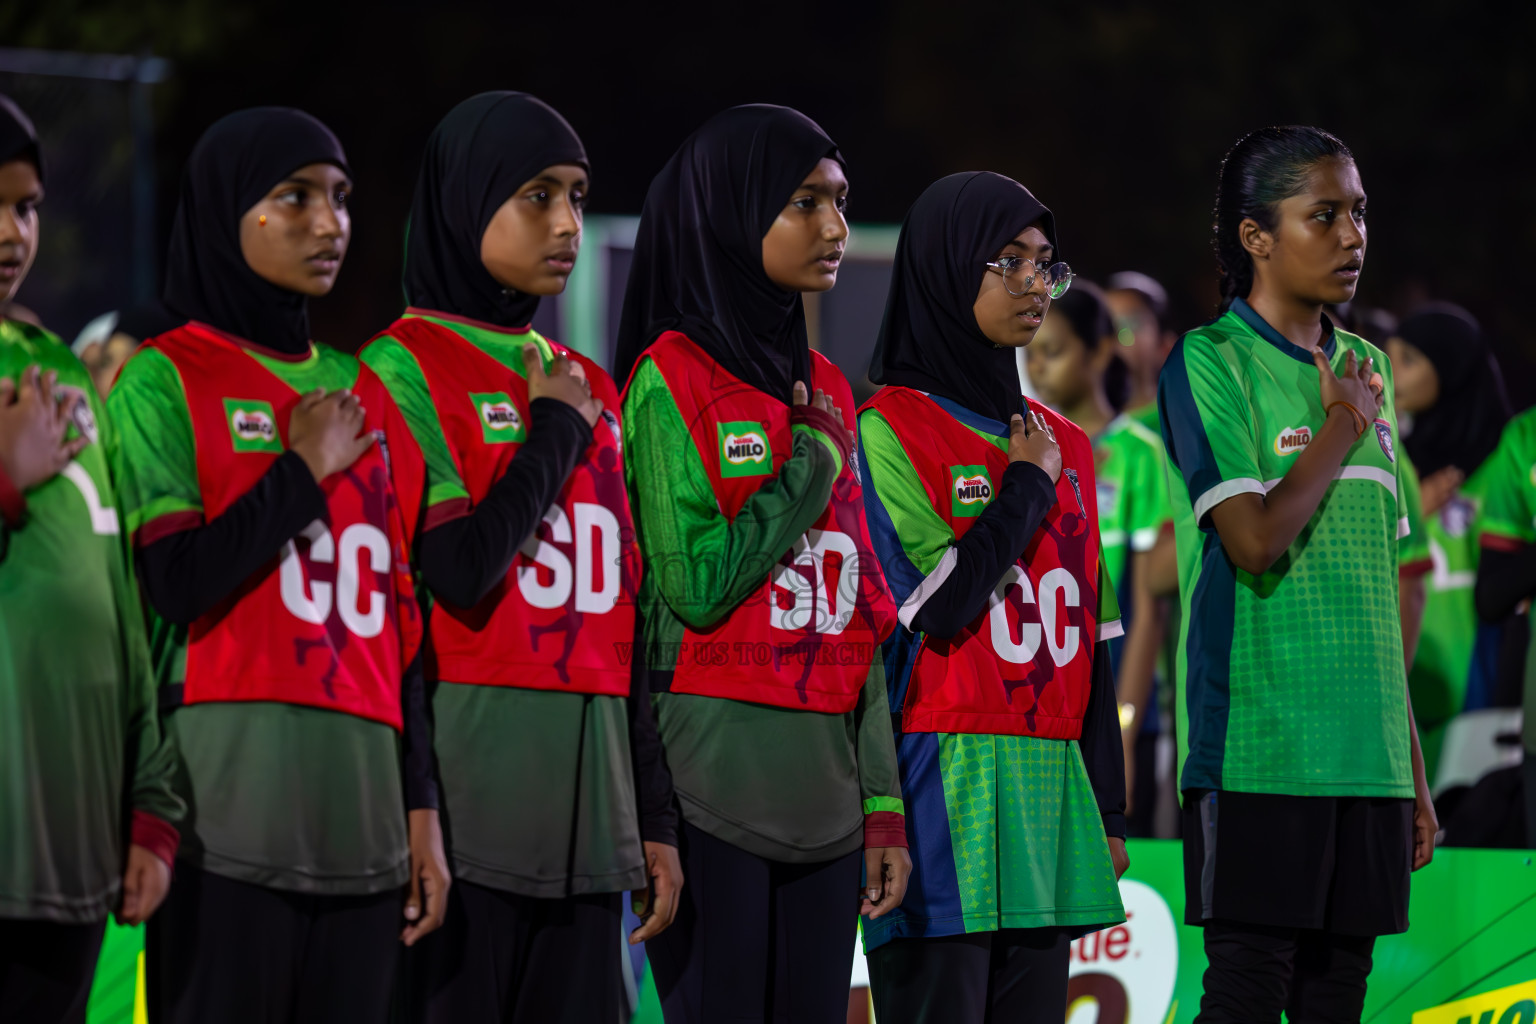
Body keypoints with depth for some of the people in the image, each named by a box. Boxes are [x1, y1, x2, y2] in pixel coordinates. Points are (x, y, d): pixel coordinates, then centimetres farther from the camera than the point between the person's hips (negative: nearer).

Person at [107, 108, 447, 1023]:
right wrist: (304, 472, -4)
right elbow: (172, 583, -13)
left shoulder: (366, 398, 18)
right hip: (230, 801, -5)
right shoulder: (166, 382, 1)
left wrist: (422, 805, 13)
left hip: (362, 803, 5)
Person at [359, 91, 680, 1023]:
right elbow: (455, 573, -17)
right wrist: (555, 437, -4)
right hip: (465, 780, -6)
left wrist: (656, 819, 16)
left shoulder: (591, 390, 18)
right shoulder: (409, 369, -3)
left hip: (588, 797, 7)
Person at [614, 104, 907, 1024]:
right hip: (716, 769, -7)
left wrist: (884, 800, 11)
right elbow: (697, 585, -15)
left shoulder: (827, 390, 16)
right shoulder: (673, 379, -5)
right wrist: (813, 459, -6)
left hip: (825, 778, 7)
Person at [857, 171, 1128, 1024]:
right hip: (942, 785, -6)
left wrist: (1109, 809, 16)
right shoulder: (893, 430, -3)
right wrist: (1026, 488, -4)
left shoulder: (1063, 445, 17)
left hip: (1049, 790, 6)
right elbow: (934, 607, -16)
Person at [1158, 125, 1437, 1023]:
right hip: (1260, 740, -6)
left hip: (1367, 747, 6)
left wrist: (1413, 763, 16)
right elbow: (1256, 540, -17)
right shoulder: (1210, 363, -5)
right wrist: (1343, 427, -4)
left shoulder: (1368, 372, 16)